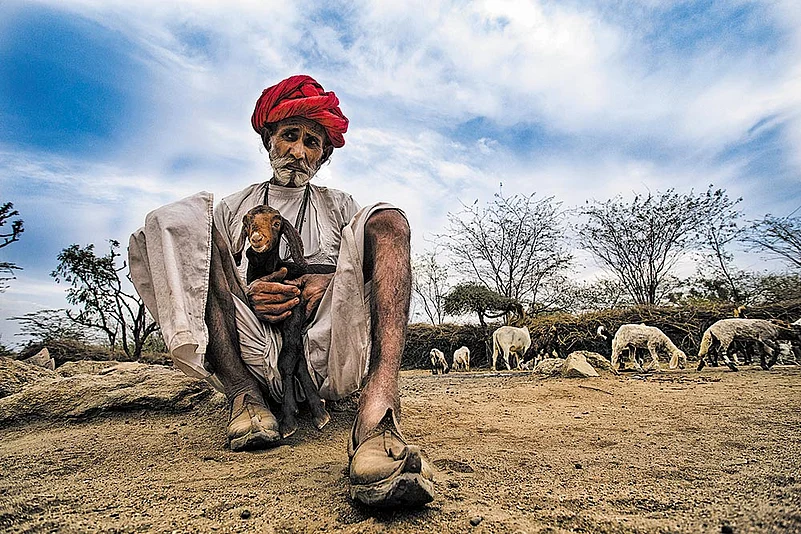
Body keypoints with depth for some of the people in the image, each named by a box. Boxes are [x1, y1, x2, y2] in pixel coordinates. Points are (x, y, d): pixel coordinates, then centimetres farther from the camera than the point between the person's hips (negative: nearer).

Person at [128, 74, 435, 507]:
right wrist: (244, 294, -10)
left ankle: (376, 414, -44)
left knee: (385, 220, -17)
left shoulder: (339, 206, 24)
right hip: (253, 354, 1)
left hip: (326, 353, 0)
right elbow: (199, 276, 12)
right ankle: (245, 396, -24)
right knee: (183, 217, -8)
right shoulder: (234, 208, 24)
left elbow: (366, 275, 13)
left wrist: (330, 282, -10)